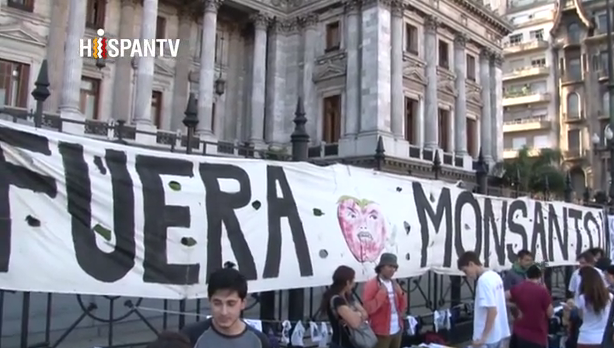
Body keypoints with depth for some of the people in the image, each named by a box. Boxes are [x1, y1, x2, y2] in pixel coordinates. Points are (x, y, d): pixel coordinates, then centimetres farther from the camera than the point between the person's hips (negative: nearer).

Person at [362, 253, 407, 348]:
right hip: (381, 332, -7)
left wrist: (400, 294, -6)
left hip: (397, 330, 7)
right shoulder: (371, 285, -11)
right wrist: (382, 293, -22)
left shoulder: (394, 284, 10)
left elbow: (403, 308, 11)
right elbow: (368, 309, -20)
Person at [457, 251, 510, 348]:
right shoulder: (495, 276, 8)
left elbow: (492, 311, -26)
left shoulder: (484, 280, -21)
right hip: (500, 333, 9)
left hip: (488, 337, -9)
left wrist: (483, 337, -23)